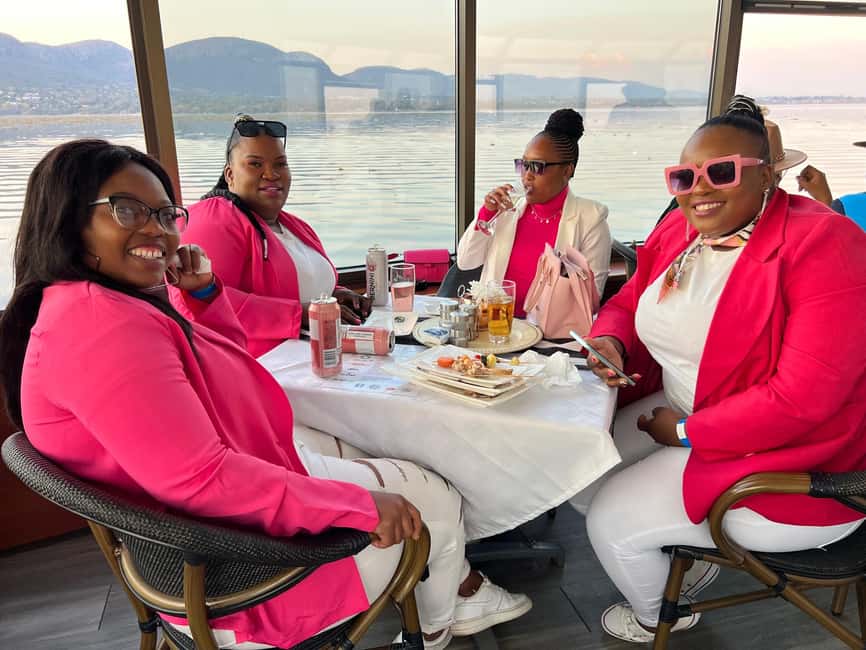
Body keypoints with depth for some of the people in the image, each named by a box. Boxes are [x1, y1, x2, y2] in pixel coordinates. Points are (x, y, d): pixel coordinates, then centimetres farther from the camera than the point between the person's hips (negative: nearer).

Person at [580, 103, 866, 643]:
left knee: (611, 522, -10)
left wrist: (689, 433, -19)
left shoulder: (821, 244, -23)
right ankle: (691, 552, 31)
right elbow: (632, 299, 13)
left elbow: (804, 396, -28)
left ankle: (656, 617, 27)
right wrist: (610, 340, -11)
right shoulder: (680, 230, -1)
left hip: (789, 461, -8)